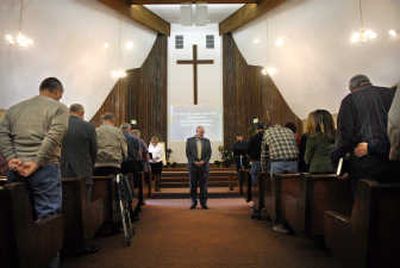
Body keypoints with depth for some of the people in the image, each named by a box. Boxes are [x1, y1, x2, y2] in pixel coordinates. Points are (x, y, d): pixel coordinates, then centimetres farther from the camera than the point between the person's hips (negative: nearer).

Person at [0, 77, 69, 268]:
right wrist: (36, 163, -15)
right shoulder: (59, 107, 2)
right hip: (45, 168, -5)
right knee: (47, 218, 0)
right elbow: (54, 136, -14)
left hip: (16, 170, 6)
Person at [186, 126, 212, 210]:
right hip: (193, 165, -1)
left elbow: (209, 153, 5)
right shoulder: (189, 140, 5)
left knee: (203, 185, 1)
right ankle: (194, 202, 14)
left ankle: (203, 203, 8)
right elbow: (188, 153, 0)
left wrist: (204, 161, -9)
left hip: (204, 165, 1)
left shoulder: (207, 141, 10)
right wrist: (194, 162, -10)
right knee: (193, 185, 3)